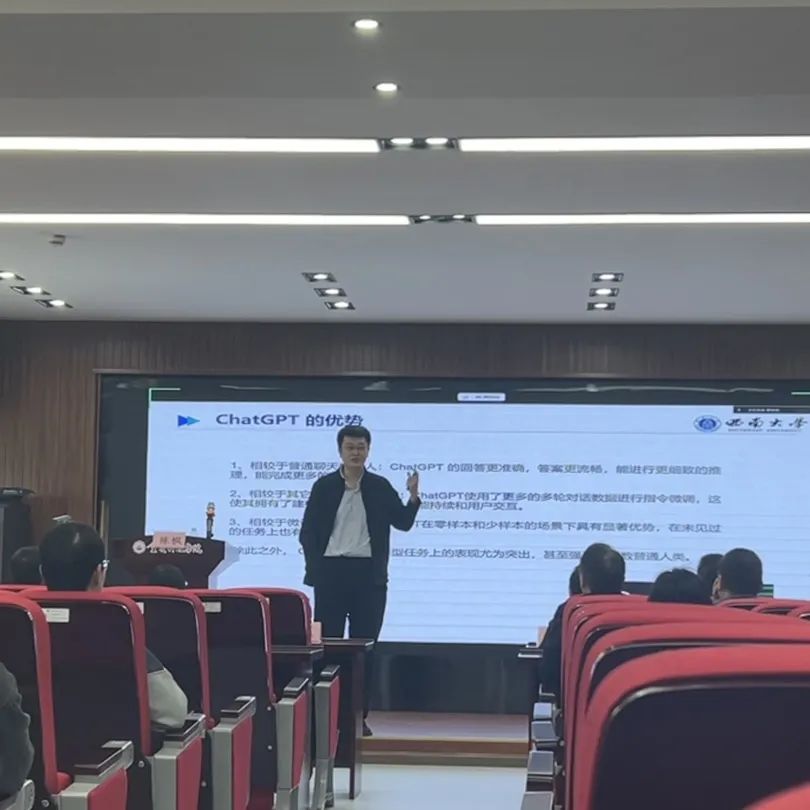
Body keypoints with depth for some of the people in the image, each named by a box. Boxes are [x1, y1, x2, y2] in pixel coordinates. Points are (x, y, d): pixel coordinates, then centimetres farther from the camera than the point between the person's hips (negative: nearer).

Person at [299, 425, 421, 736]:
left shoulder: (380, 487, 5)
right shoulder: (324, 486, 2)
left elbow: (403, 523, 3)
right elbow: (308, 532, 3)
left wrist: (413, 496, -13)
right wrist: (315, 569, -6)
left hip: (368, 574, 1)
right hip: (332, 572, -1)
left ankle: (358, 715, 10)